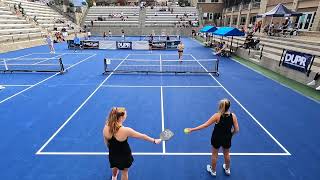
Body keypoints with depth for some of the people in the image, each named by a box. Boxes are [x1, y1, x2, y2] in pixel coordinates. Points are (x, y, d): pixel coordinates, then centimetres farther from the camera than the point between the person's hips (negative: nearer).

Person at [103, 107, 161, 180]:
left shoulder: (106, 128, -20)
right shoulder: (125, 130, -34)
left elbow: (106, 143, -3)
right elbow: (142, 136, -22)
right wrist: (155, 141, -8)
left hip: (112, 155, 5)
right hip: (124, 156, -5)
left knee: (115, 167, 38)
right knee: (124, 172, 26)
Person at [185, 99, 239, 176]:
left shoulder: (217, 116, -25)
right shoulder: (233, 116, -16)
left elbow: (205, 125, -24)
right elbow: (236, 129, -10)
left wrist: (192, 129, -18)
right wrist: (230, 134, 11)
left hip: (217, 139, -3)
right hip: (227, 139, 3)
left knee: (214, 155, 21)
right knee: (227, 154, 29)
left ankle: (213, 171, 42)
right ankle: (227, 169, 53)